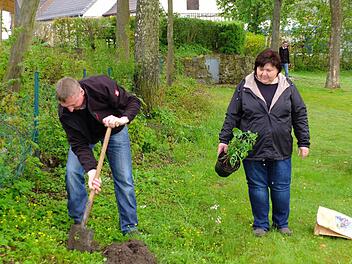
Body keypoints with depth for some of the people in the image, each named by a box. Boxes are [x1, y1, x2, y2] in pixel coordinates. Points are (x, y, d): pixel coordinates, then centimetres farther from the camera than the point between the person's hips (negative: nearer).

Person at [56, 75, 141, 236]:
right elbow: (79, 144, -28)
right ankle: (78, 221, 4)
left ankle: (130, 227, 6)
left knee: (124, 178, -5)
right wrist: (91, 170, -42)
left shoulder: (102, 85, -38)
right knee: (72, 172, -14)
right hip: (85, 135, 1)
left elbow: (133, 102, -27)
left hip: (114, 131, -1)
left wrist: (123, 119, -46)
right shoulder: (65, 113, -30)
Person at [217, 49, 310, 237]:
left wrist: (304, 142, 4)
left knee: (281, 188, 9)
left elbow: (300, 116, 7)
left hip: (281, 150, 1)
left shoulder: (288, 88, 1)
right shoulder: (245, 87, -1)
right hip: (253, 150, -1)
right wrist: (224, 140, 1)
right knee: (257, 187, 9)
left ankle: (282, 223, 29)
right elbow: (232, 116, 3)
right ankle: (261, 224, 25)